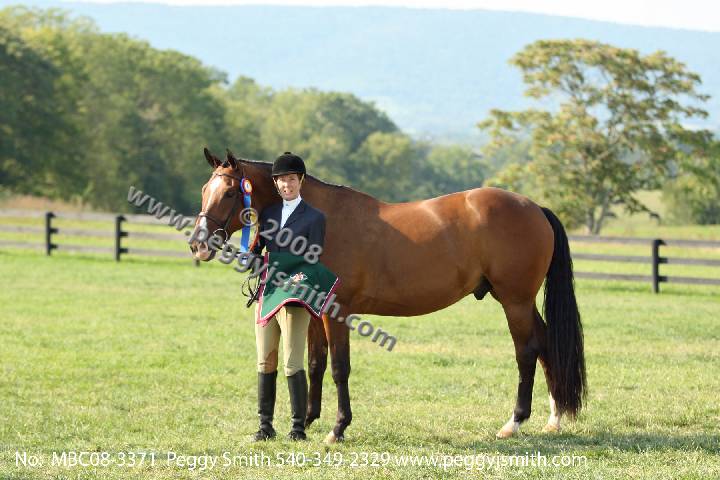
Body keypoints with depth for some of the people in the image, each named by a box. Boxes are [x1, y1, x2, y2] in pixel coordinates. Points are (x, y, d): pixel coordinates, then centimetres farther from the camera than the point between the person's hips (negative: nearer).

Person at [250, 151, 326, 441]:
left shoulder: (314, 218, -1)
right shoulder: (267, 213, 13)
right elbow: (255, 252, 13)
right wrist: (250, 249, -10)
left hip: (295, 298, -5)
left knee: (293, 365, -7)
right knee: (265, 364, 8)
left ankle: (299, 427, -1)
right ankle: (265, 425, 14)